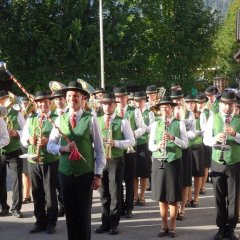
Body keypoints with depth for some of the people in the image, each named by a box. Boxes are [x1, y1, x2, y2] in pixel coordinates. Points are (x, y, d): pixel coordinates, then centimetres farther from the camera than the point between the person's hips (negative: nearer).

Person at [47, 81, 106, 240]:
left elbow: (99, 149, -4)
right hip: (65, 172, 3)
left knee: (84, 213, 5)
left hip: (85, 173, -3)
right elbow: (50, 145, 3)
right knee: (70, 212, 11)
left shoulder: (90, 119, -6)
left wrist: (98, 175, -8)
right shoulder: (60, 119, 4)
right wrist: (63, 148, -18)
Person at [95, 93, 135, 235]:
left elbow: (131, 141, -5)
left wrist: (115, 143, -18)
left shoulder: (122, 122, -2)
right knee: (104, 193, 9)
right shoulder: (97, 121, 8)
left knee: (115, 193, 0)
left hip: (116, 161, -3)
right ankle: (105, 223, 18)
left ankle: (114, 224, 10)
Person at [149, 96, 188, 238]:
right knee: (161, 197, 6)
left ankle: (172, 226, 14)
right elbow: (150, 145, 4)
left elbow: (185, 144, -6)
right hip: (159, 162, 2)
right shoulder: (155, 124, 7)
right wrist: (158, 146, -18)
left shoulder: (179, 124, 0)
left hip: (174, 162, -2)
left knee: (173, 197, 2)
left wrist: (173, 138, -22)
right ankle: (164, 226, 18)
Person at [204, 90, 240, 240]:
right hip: (217, 163, 1)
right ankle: (221, 227, 21)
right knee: (219, 197, 9)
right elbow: (206, 140, -6)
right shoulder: (213, 119, 1)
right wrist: (216, 138, -25)